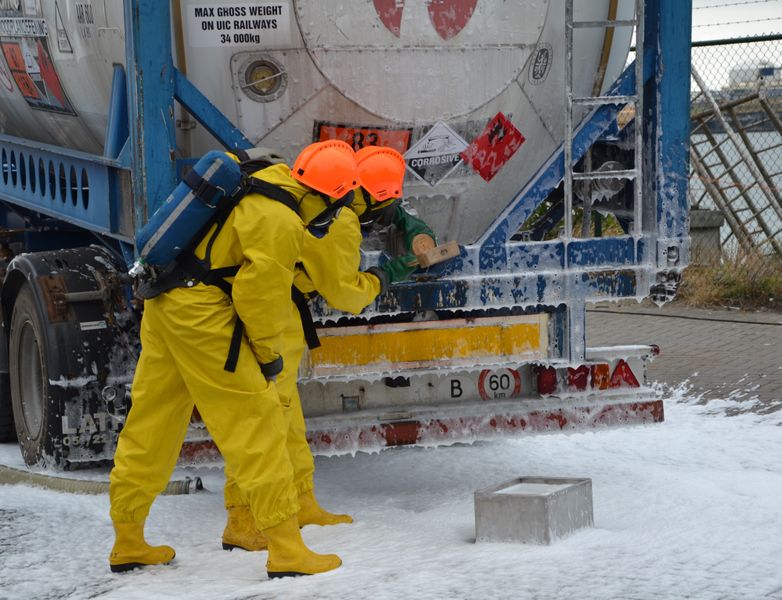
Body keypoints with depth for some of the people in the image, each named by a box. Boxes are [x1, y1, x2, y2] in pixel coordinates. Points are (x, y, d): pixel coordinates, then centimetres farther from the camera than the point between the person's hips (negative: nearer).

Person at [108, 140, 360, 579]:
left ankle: (127, 543, 25)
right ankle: (286, 549, -6)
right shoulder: (282, 225, -18)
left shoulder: (267, 178, 7)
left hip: (163, 302, 10)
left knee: (151, 421, 16)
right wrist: (269, 353, 3)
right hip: (201, 312, -10)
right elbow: (261, 295, -13)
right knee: (256, 418, -5)